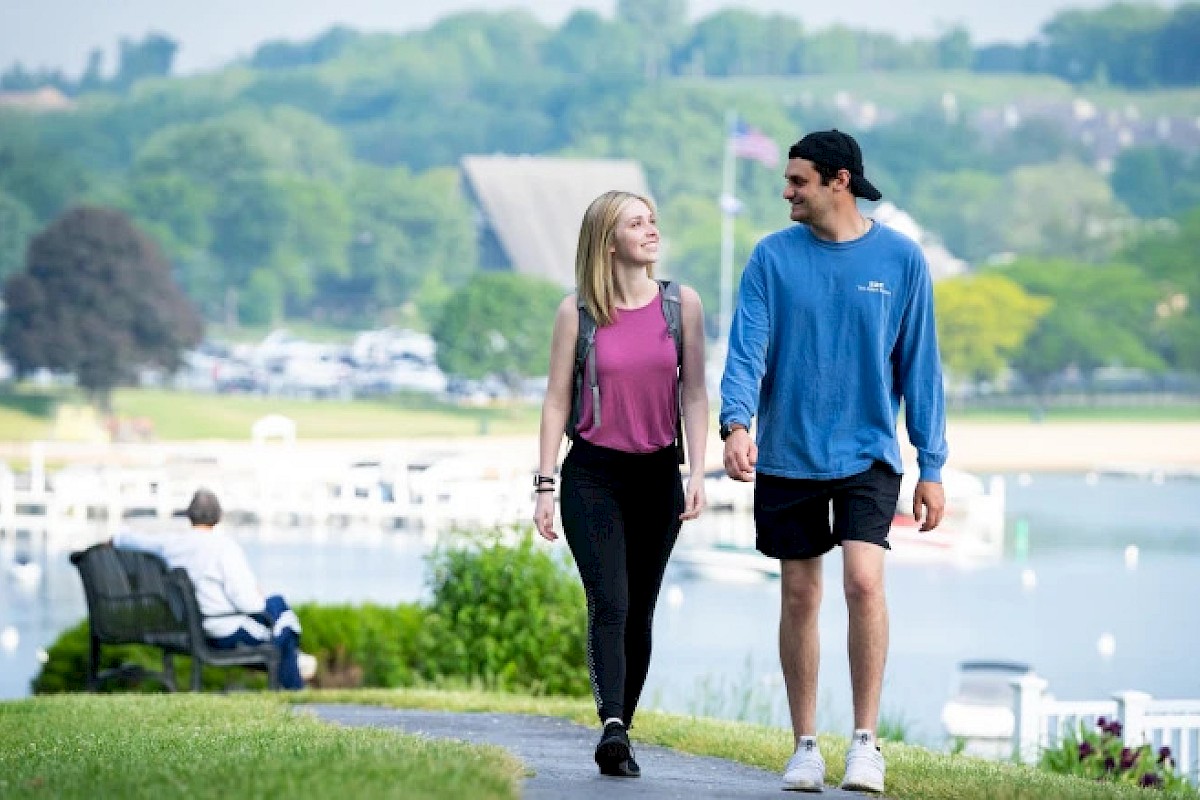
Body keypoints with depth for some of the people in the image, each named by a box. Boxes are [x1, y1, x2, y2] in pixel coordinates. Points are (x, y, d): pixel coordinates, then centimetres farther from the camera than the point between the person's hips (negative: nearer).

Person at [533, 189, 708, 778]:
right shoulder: (577, 312, -2)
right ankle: (612, 728, -28)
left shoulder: (681, 304, 3)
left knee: (639, 614, 6)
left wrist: (697, 473, -5)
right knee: (610, 603, -17)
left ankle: (617, 739, 14)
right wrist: (544, 485, -3)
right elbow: (557, 399, 1)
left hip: (657, 475, 3)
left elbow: (694, 394, 3)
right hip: (593, 474, -3)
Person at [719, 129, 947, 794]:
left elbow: (919, 365, 4)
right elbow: (747, 347, -7)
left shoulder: (900, 259, 0)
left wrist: (931, 467, 2)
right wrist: (737, 423, -25)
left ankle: (866, 740, -9)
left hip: (867, 454, -2)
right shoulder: (773, 257, 1)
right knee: (799, 596, 6)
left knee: (863, 581, -18)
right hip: (787, 457, 2)